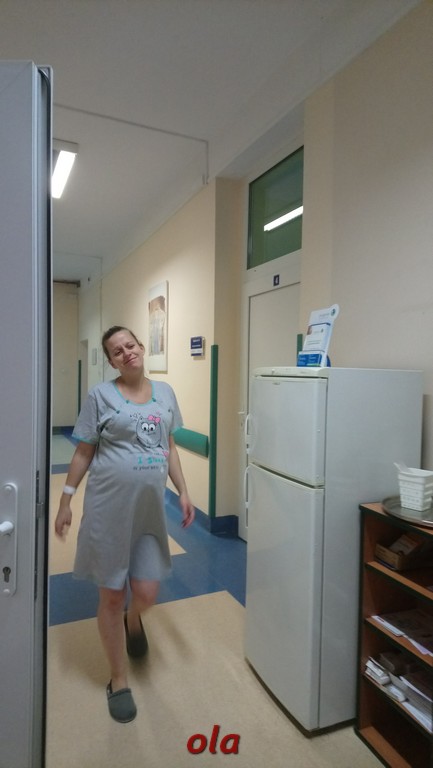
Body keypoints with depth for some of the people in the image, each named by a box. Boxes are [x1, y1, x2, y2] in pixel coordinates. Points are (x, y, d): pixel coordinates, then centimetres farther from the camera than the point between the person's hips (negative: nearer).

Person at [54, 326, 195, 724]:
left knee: (147, 593, 7)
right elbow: (84, 452, 0)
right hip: (108, 507, -3)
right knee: (111, 596, 10)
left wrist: (184, 492, 6)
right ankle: (119, 680, 34)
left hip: (150, 508, 3)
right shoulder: (101, 395, -6)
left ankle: (133, 620, 47)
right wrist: (66, 501, 0)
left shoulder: (165, 392, 6)